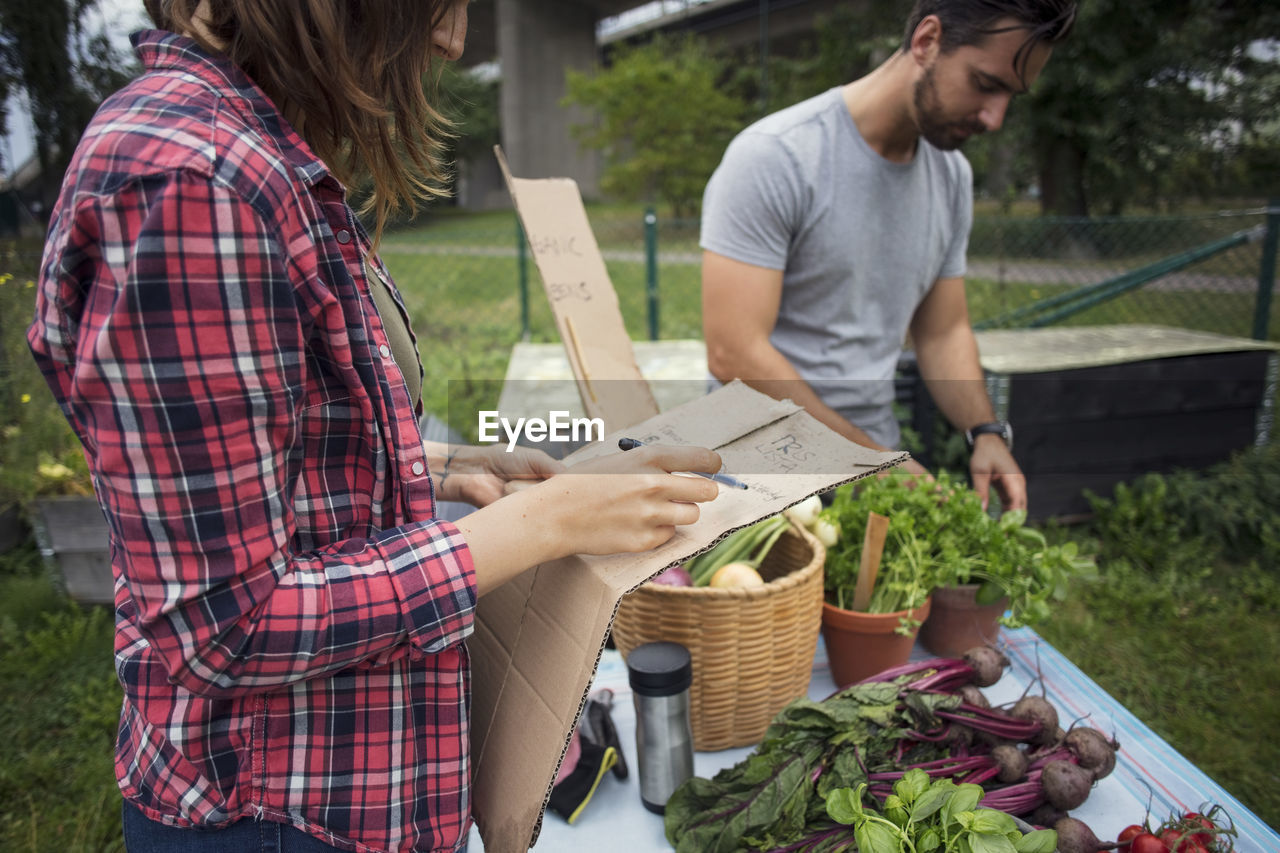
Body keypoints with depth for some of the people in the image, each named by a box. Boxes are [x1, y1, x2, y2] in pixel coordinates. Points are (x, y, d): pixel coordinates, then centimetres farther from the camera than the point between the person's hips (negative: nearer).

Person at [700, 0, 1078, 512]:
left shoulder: (952, 176, 5)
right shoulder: (772, 157, -18)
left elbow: (943, 331, 12)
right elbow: (734, 356, -22)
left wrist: (986, 431, -6)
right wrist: (875, 459, -20)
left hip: (877, 467, 6)